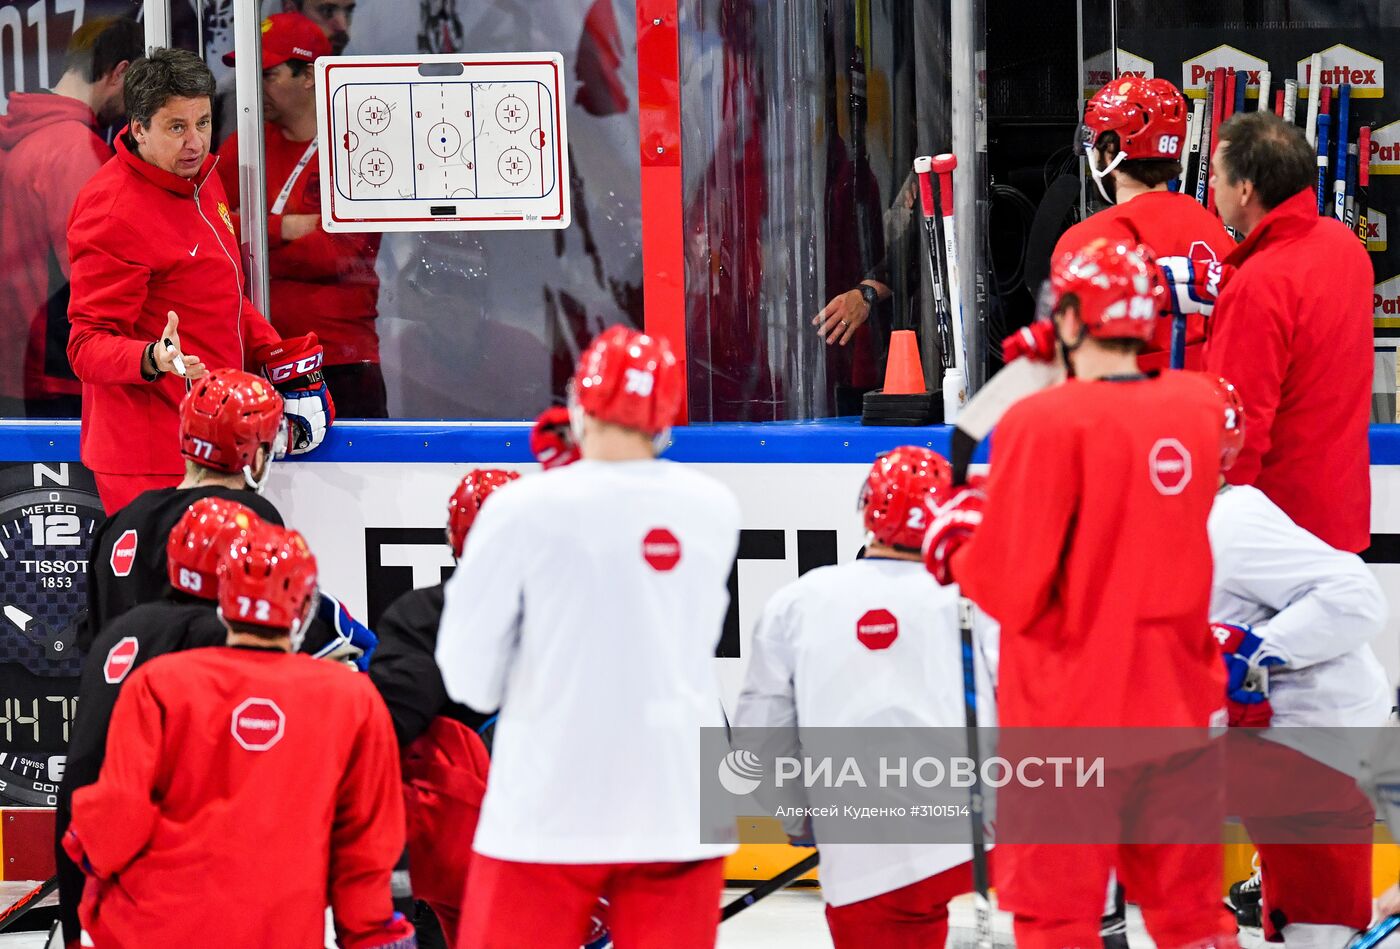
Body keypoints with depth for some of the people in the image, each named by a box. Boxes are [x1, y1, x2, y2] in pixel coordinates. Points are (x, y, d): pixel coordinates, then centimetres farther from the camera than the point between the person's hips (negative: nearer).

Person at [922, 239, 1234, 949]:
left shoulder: (1044, 423, -18)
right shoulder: (1200, 404, -1)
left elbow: (1011, 592, -17)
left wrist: (954, 549, 3)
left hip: (1070, 717, -5)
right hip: (1183, 709, 5)